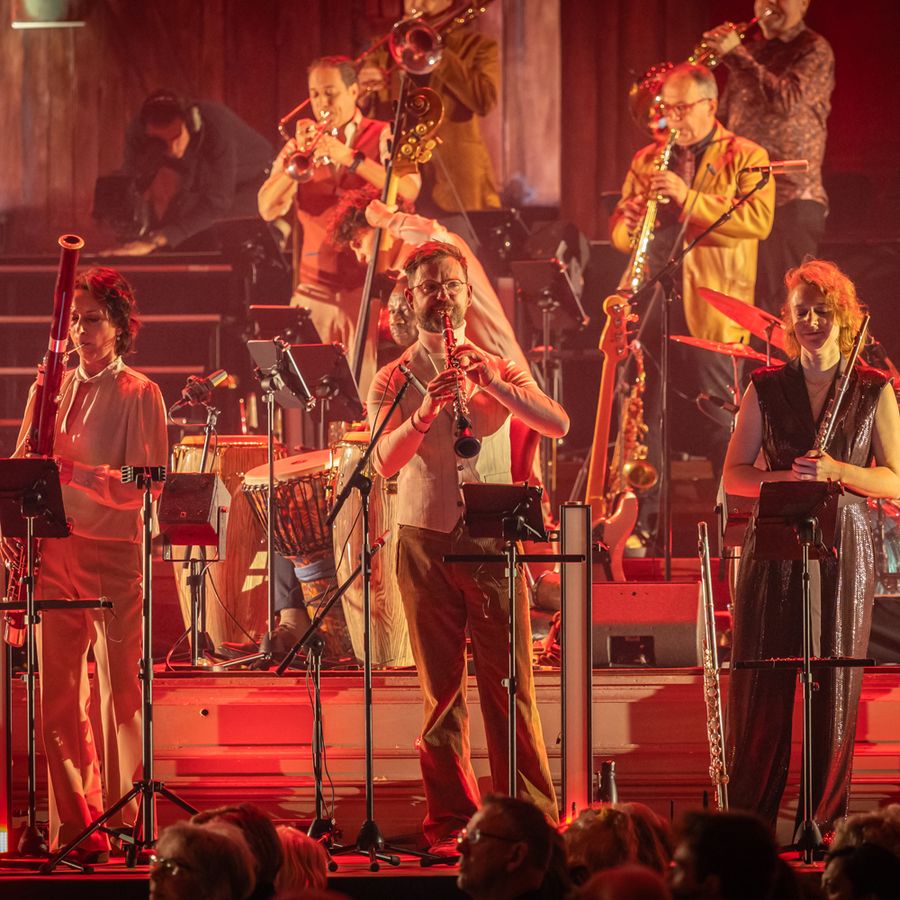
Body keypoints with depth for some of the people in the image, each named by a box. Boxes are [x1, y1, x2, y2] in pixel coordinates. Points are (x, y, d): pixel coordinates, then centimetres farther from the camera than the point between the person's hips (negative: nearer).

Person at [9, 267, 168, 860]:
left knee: (119, 690, -2)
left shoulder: (139, 394, 0)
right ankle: (75, 824, 8)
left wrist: (74, 473, -22)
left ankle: (127, 825, 5)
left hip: (114, 550, -5)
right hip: (54, 548, 5)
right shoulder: (54, 389, 15)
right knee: (57, 694, 2)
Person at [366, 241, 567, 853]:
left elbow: (558, 425, -5)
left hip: (493, 543, 0)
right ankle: (451, 821, 7)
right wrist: (425, 411, -24)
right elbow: (384, 462, -8)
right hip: (426, 543, 0)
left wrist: (494, 386, -19)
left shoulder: (499, 369, 11)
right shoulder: (395, 380, 8)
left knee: (510, 686, -4)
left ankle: (532, 819, -2)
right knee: (441, 690, 2)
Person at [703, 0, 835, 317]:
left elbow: (788, 100, -19)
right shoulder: (749, 48, 17)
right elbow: (725, 117, 24)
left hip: (790, 198, -6)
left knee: (781, 307, -10)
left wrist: (734, 55, -20)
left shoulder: (814, 50, -2)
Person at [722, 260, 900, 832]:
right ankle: (748, 817, 4)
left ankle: (826, 817, 4)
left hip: (844, 548, -1)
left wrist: (836, 470, -14)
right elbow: (734, 474, 8)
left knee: (836, 682, -2)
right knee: (761, 682, -3)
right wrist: (786, 476, -11)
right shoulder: (767, 388, 9)